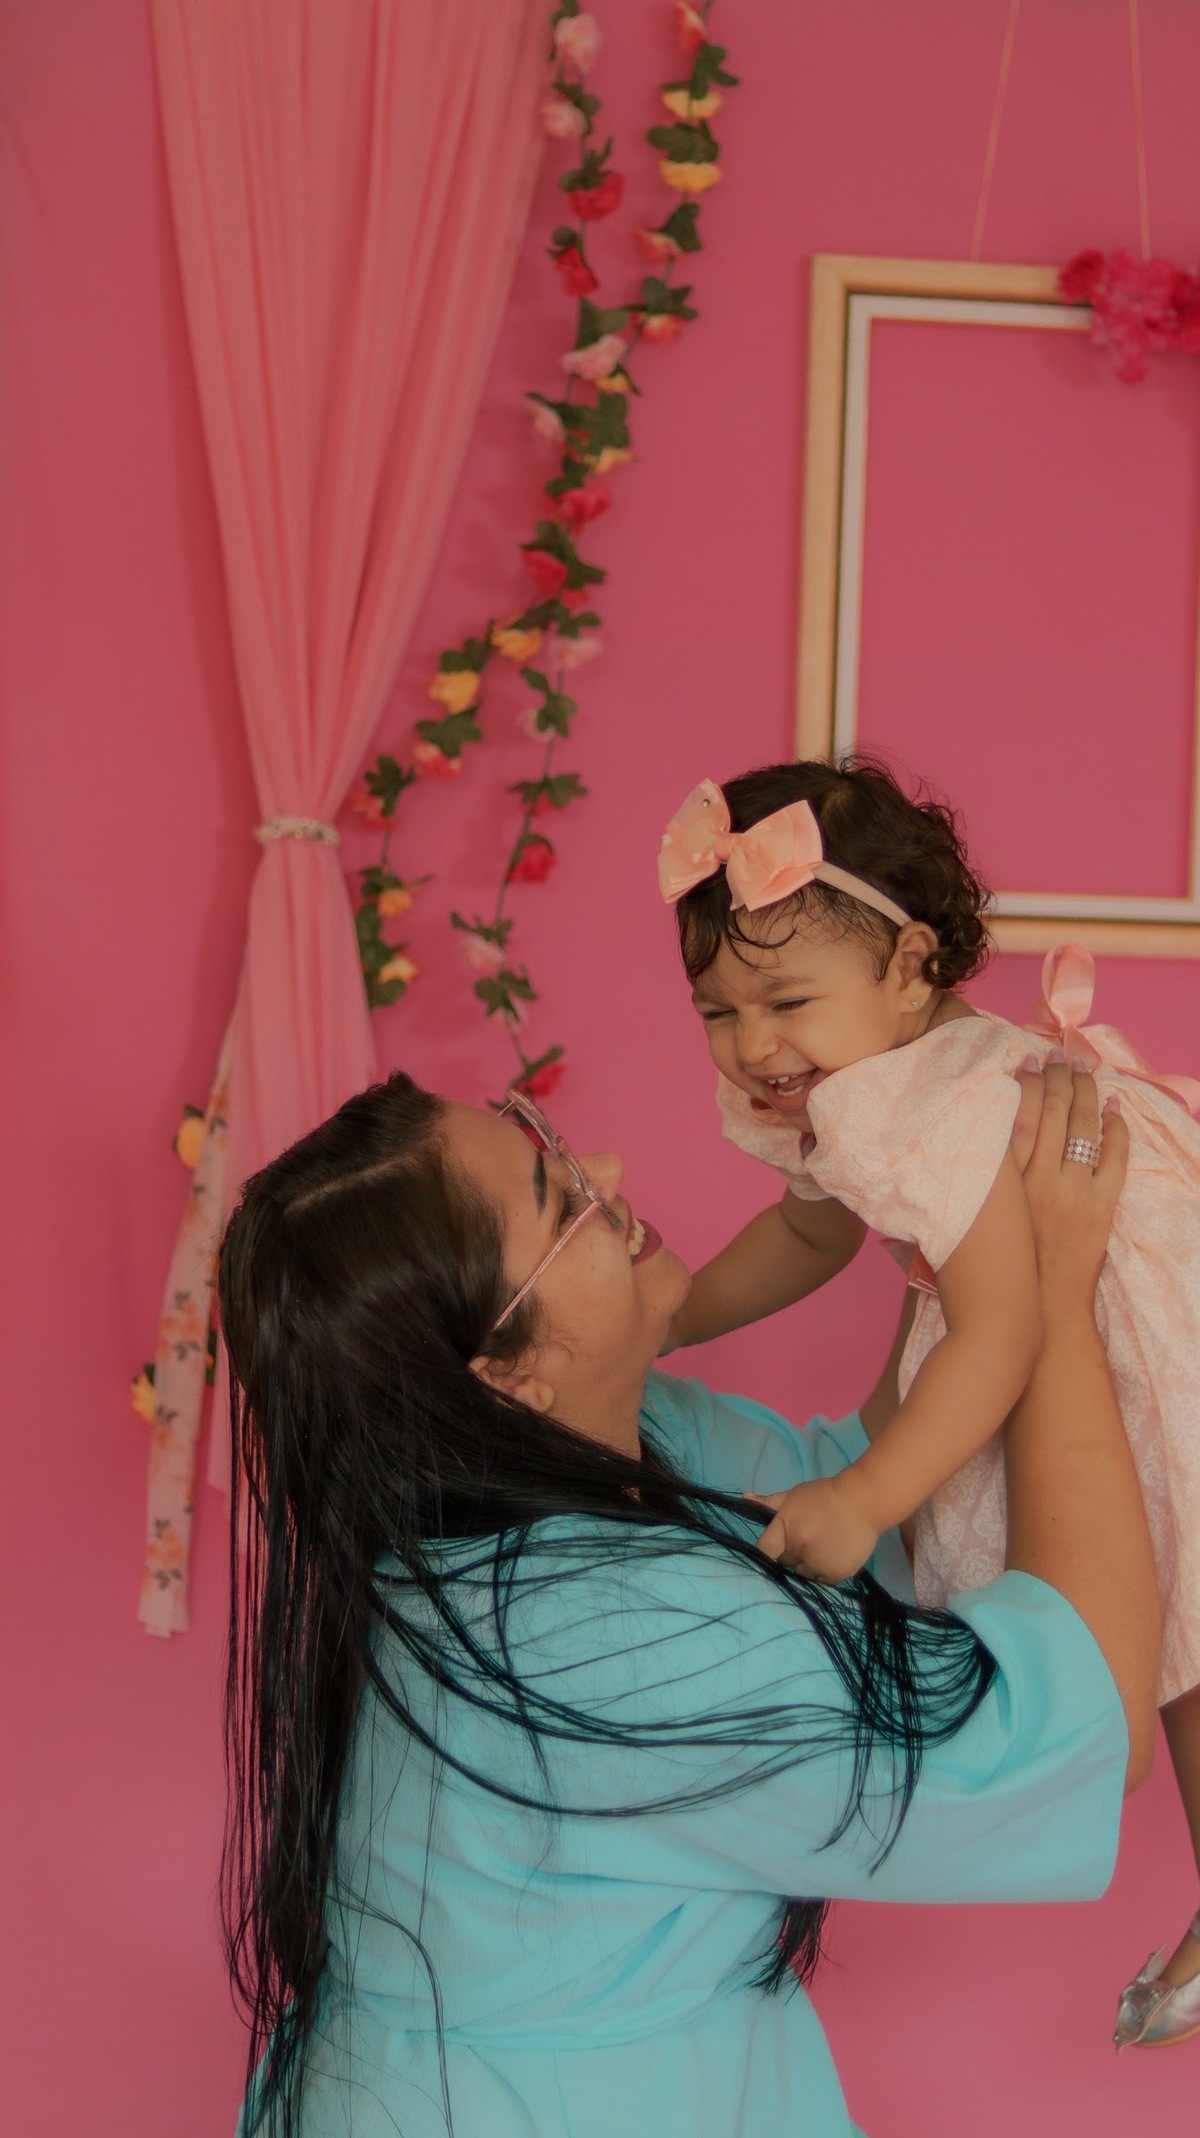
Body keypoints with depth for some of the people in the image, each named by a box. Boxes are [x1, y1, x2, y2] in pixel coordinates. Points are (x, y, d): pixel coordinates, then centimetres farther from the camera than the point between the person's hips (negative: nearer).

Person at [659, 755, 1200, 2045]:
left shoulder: (945, 1113, -35)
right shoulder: (842, 1101, -4)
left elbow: (1000, 1334, -38)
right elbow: (808, 1230, 17)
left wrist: (864, 1500, -41)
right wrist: (662, 1321, 18)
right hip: (1054, 1352, 9)